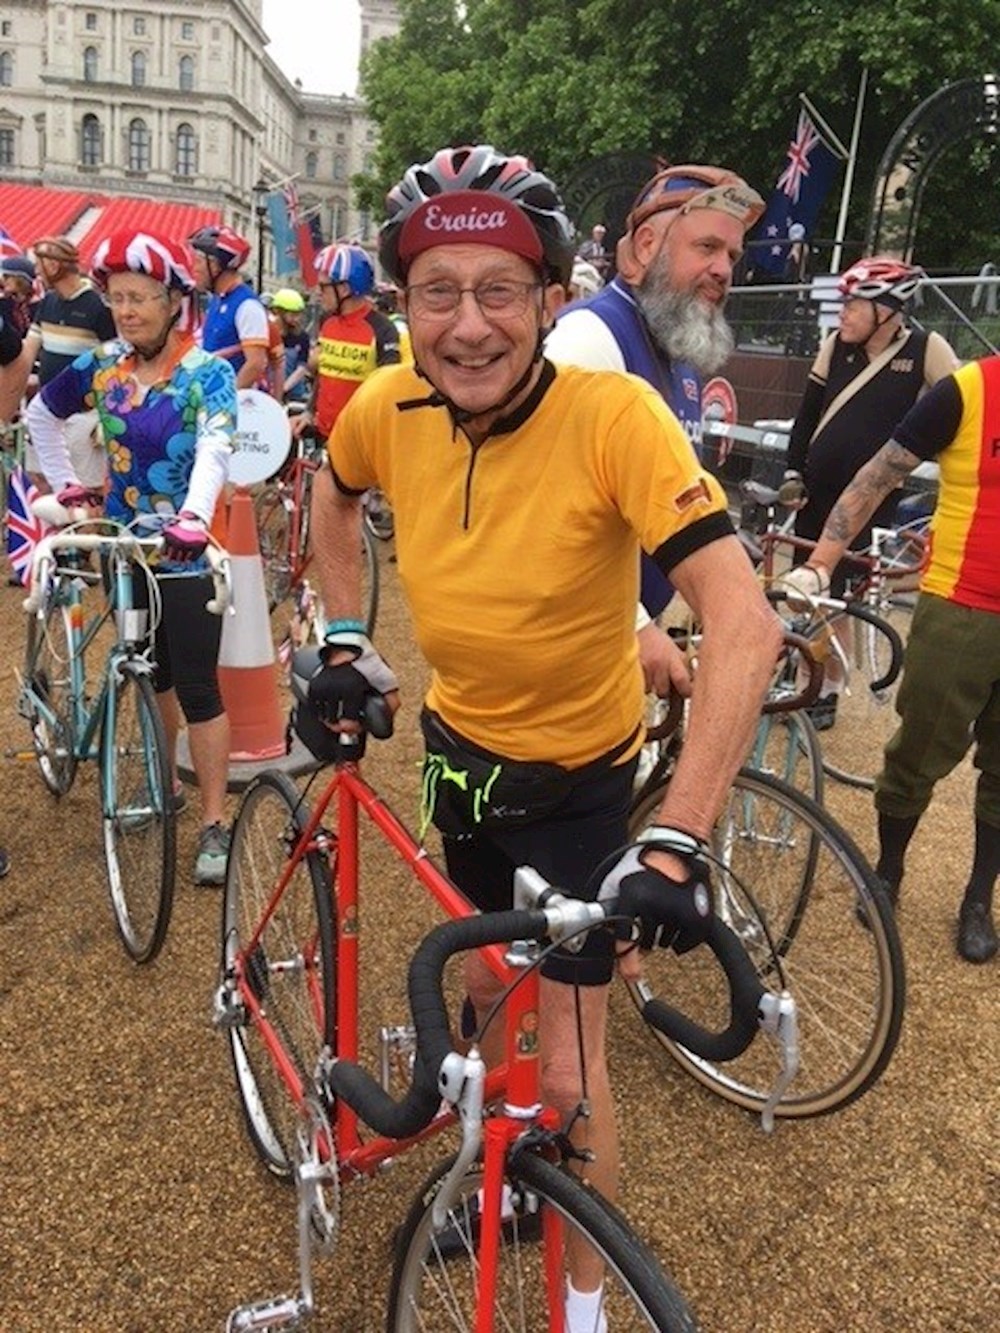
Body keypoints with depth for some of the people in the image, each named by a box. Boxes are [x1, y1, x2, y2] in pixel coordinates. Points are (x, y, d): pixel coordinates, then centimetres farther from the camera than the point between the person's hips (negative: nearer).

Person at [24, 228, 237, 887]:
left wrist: (194, 518, -47)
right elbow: (40, 415, 20)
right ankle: (165, 784, 36)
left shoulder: (207, 373, -12)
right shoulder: (103, 367, 3)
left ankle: (216, 822, 5)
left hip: (186, 551, -5)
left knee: (197, 688, -4)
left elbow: (215, 449, -30)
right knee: (149, 674, 17)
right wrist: (66, 481, 10)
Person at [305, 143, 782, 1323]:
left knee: (565, 1074, 3)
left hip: (578, 781, -4)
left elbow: (743, 621, -35)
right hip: (458, 746, 5)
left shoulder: (613, 414, -28)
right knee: (489, 981, 25)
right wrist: (342, 636, 2)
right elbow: (334, 491, 10)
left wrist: (677, 840, -41)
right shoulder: (389, 410, -14)